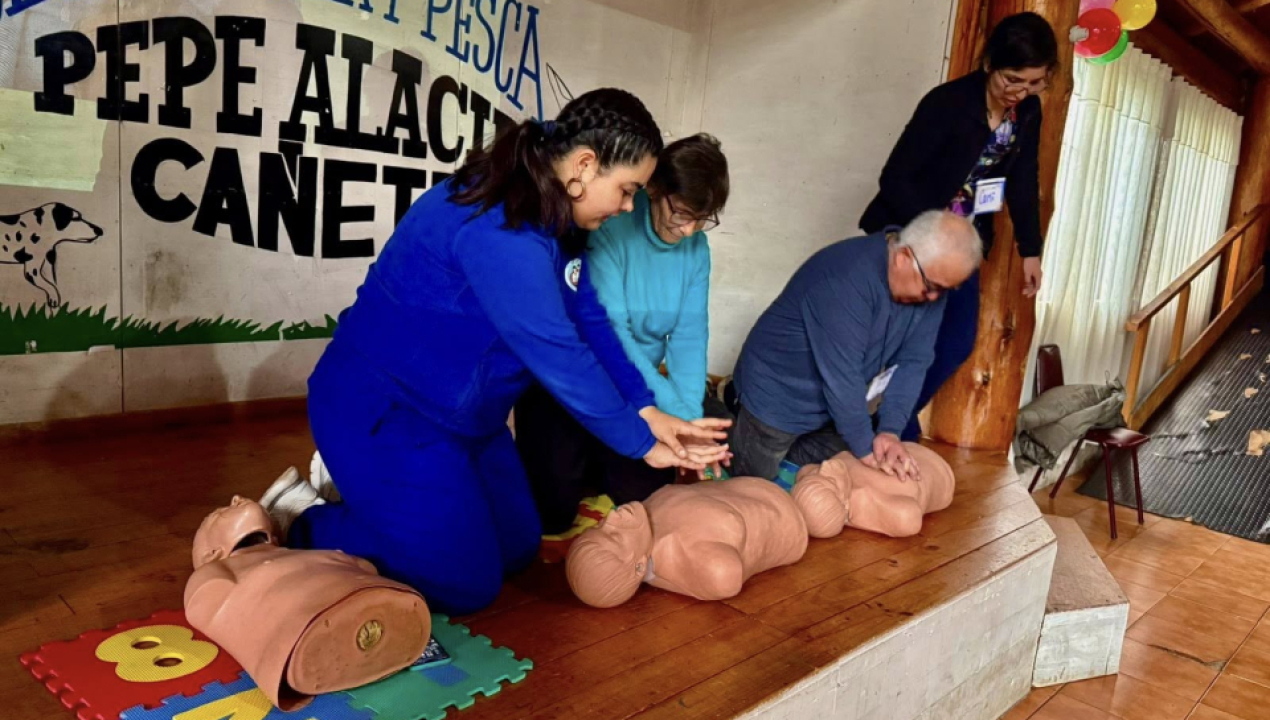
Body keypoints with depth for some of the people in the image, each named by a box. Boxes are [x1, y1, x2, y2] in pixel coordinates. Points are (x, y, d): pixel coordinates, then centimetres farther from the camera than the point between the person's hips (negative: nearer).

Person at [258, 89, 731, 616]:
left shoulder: (553, 216, 1)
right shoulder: (498, 229, -29)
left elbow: (589, 322, 1)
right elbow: (558, 355, -27)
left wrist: (648, 414, -6)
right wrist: (641, 443, -17)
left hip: (459, 413, 10)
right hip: (380, 413, -10)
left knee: (517, 551, 15)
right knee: (465, 584, -4)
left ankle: (358, 486, 26)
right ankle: (303, 524, 12)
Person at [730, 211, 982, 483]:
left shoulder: (931, 282, -10)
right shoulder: (848, 278, -34)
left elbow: (912, 361, -10)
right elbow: (841, 373, -32)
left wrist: (890, 430, -21)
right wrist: (865, 448, -25)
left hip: (835, 406, 7)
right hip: (777, 398, -7)